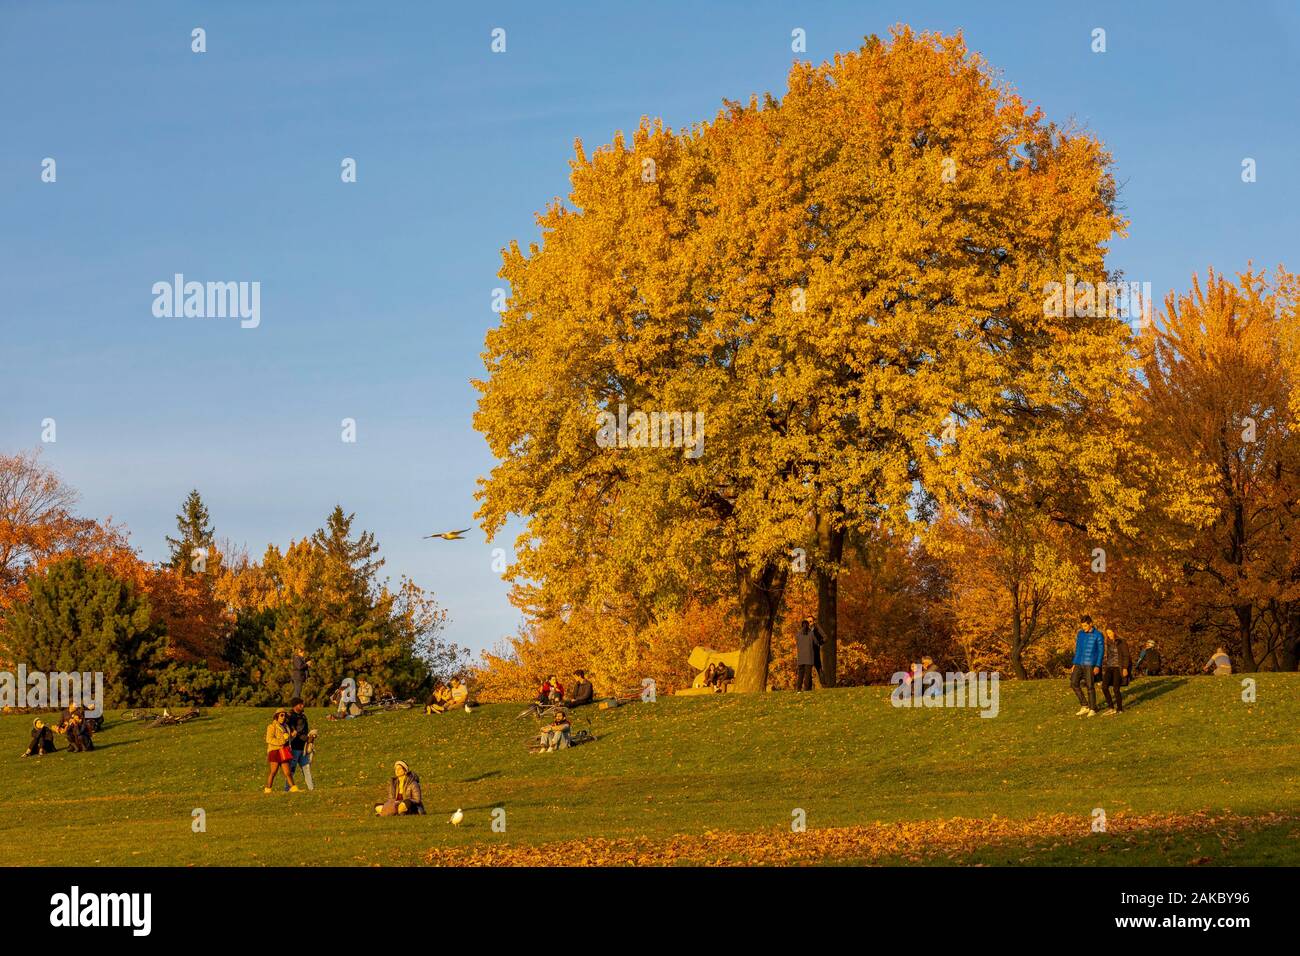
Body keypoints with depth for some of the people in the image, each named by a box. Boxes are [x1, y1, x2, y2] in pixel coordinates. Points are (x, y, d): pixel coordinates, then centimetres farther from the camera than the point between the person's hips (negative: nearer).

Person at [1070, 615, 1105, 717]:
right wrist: (1074, 664, 13)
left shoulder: (1098, 635, -5)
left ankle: (1093, 709, 7)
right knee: (1074, 683, -1)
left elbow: (1101, 651, -5)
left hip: (1090, 664, -6)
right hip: (1079, 664, 6)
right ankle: (1084, 706, 8)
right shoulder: (1080, 634, 10)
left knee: (1090, 686, -3)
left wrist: (1098, 666, -13)